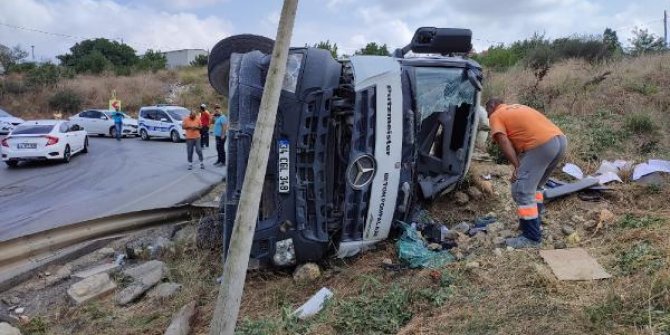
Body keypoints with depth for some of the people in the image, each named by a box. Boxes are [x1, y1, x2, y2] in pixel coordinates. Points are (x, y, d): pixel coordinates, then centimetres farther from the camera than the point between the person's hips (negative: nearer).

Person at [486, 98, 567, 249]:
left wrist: (517, 167, -6)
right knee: (535, 186, 25)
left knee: (522, 190, -3)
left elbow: (504, 143, -5)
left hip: (542, 144, -9)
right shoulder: (517, 108, 33)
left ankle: (532, 237, 0)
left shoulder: (496, 116, 10)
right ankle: (534, 223, 33)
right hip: (560, 139, 9)